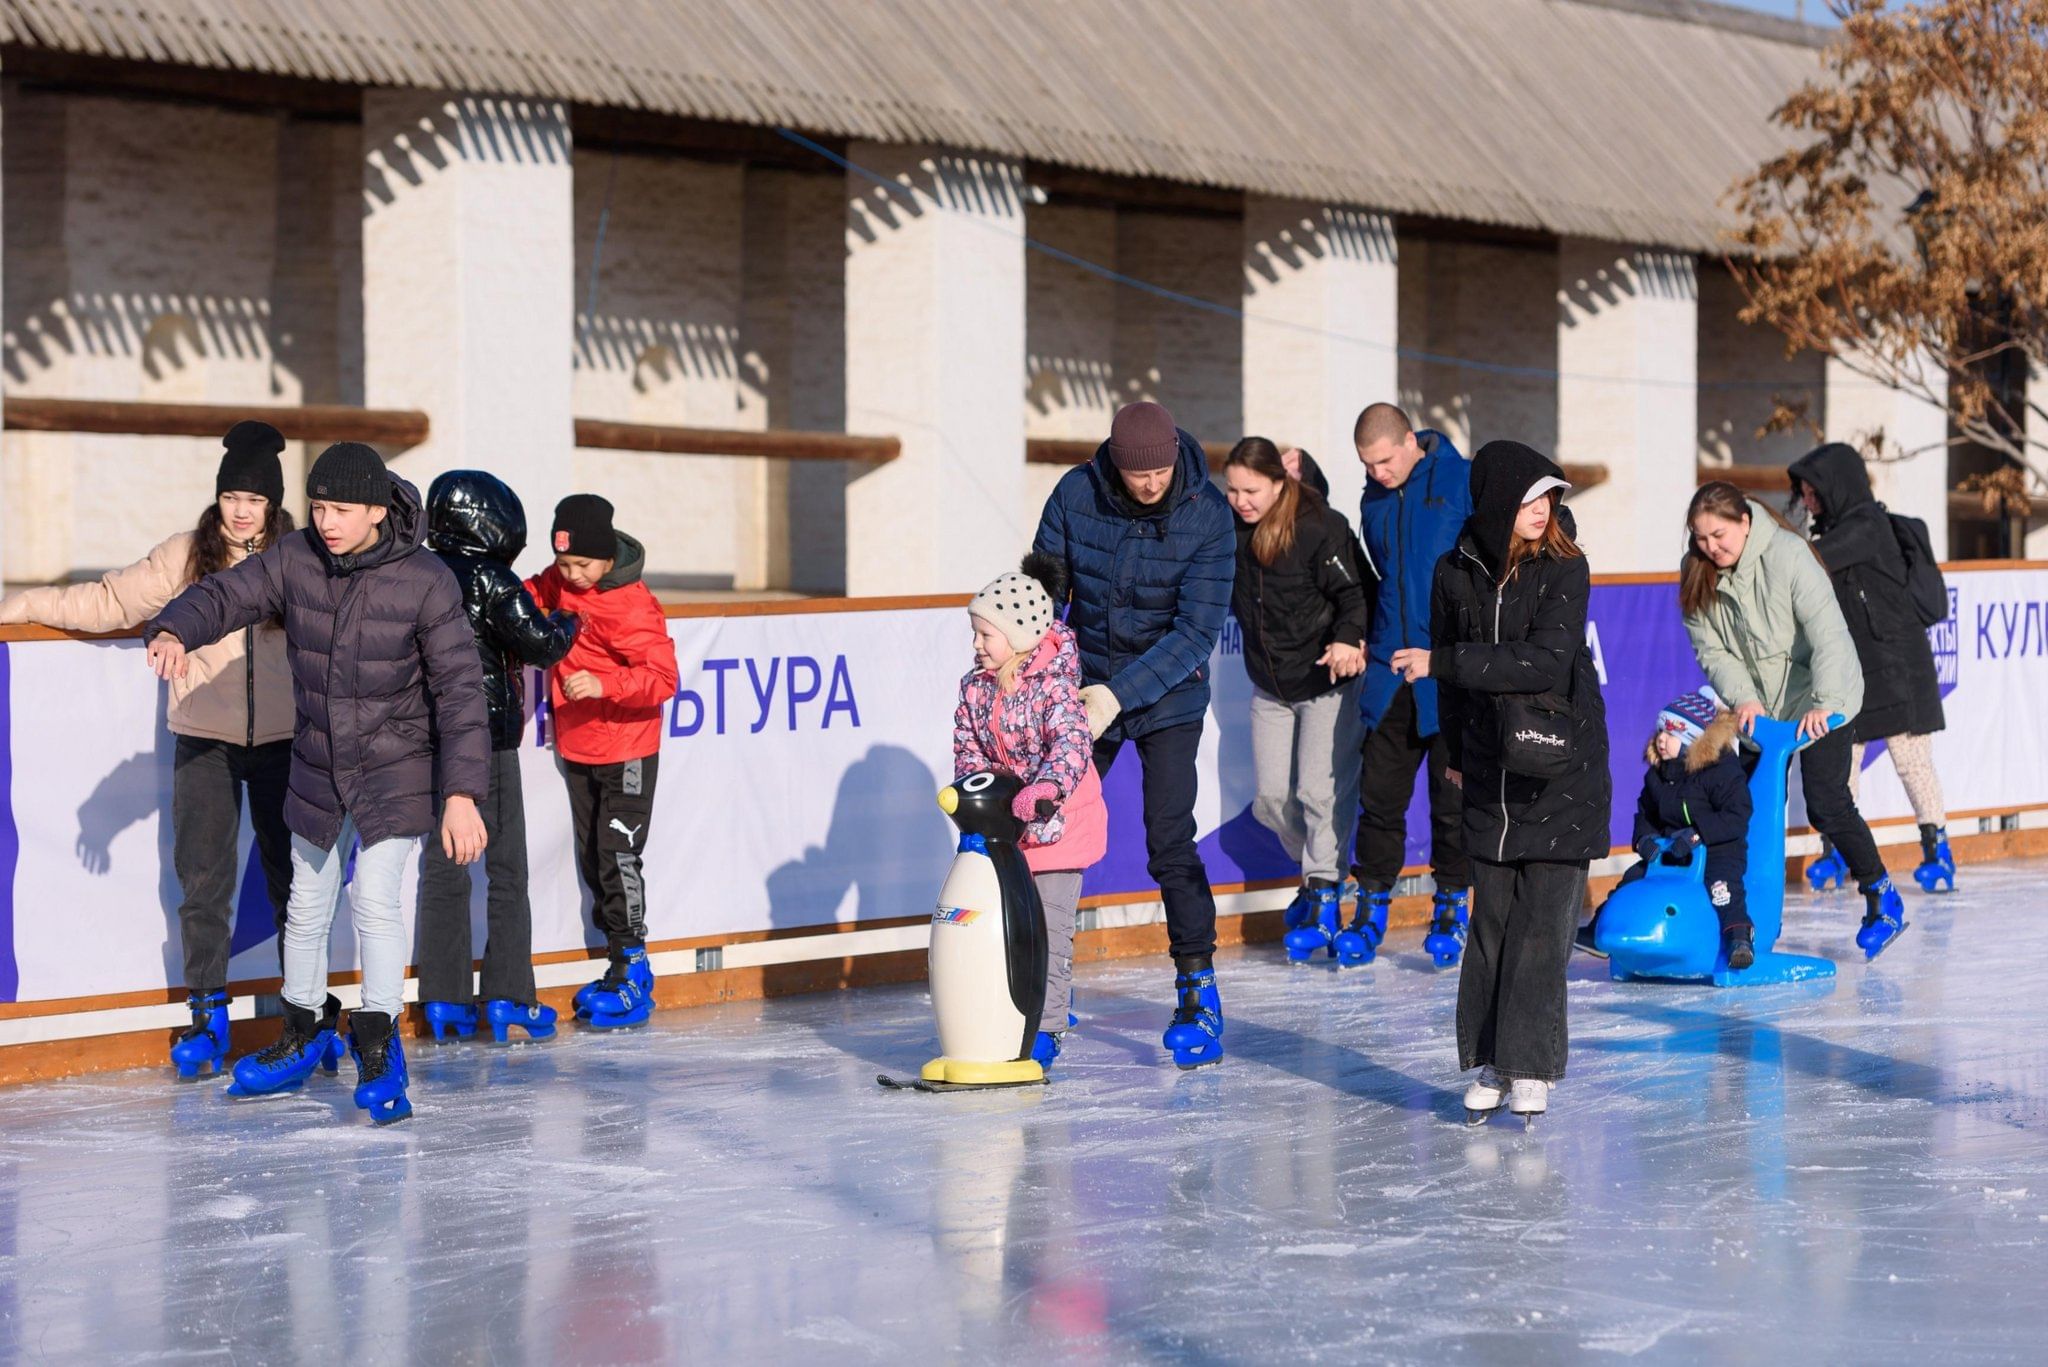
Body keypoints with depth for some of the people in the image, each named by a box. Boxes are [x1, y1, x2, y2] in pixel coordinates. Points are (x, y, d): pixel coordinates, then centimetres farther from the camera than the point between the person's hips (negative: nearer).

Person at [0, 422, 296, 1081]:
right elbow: (108, 602, 4)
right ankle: (207, 1015, 10)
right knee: (204, 880, -1)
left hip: (282, 742, 0)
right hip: (204, 743, 0)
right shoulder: (184, 558, 0)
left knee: (292, 875, 6)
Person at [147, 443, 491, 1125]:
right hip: (317, 767, 4)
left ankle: (378, 1045, -1)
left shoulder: (425, 582, -18)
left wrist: (461, 793, -25)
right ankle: (303, 1031, 34)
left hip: (396, 769, -4)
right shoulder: (294, 562, -8)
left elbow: (459, 689, -18)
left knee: (374, 895, -15)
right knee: (307, 902, 15)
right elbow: (227, 594, -13)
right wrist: (175, 630, -38)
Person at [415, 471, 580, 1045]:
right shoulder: (491, 581, -13)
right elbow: (540, 645, -14)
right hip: (488, 737, -5)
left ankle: (445, 1000, 11)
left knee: (442, 868, 10)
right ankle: (508, 998, 2)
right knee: (506, 868, 3)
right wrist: (567, 625, 8)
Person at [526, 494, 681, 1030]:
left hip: (626, 749, -8)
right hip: (576, 748, 8)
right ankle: (622, 963, 21)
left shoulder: (631, 606, -21)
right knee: (590, 859, 12)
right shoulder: (560, 584, 0)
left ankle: (632, 971, -2)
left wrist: (603, 684, -37)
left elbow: (662, 678, -24)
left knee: (618, 855, -10)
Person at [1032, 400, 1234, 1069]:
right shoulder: (1075, 495, -10)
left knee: (1169, 842, -12)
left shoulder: (1207, 515, -17)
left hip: (1168, 698, -3)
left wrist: (1119, 694, -26)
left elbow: (1196, 631, -20)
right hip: (1084, 689, 3)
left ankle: (1199, 991, -1)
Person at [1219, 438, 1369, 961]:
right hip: (1269, 687, 6)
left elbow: (1352, 593, -15)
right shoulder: (1232, 528, -2)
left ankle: (1322, 902, -3)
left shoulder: (1320, 527, -19)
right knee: (1270, 799, 6)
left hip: (1326, 681, -6)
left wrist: (1347, 639, -32)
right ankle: (1320, 870, 29)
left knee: (1316, 791, -12)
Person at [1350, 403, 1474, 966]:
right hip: (1389, 667, 4)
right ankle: (1372, 908, 13)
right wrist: (1364, 633, 13)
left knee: (1453, 795, 3)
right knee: (1379, 791, 3)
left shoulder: (1465, 483, -6)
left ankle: (1452, 906, 16)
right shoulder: (1374, 500, 11)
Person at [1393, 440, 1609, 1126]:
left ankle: (1530, 1067, -2)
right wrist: (1455, 752, 21)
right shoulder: (1456, 574, 0)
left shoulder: (1564, 568, -10)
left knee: (1543, 918, -6)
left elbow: (1546, 661, -22)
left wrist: (1441, 661, -22)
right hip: (1491, 771, 3)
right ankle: (1489, 1062, 14)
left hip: (1563, 768, -3)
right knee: (1491, 917, 5)